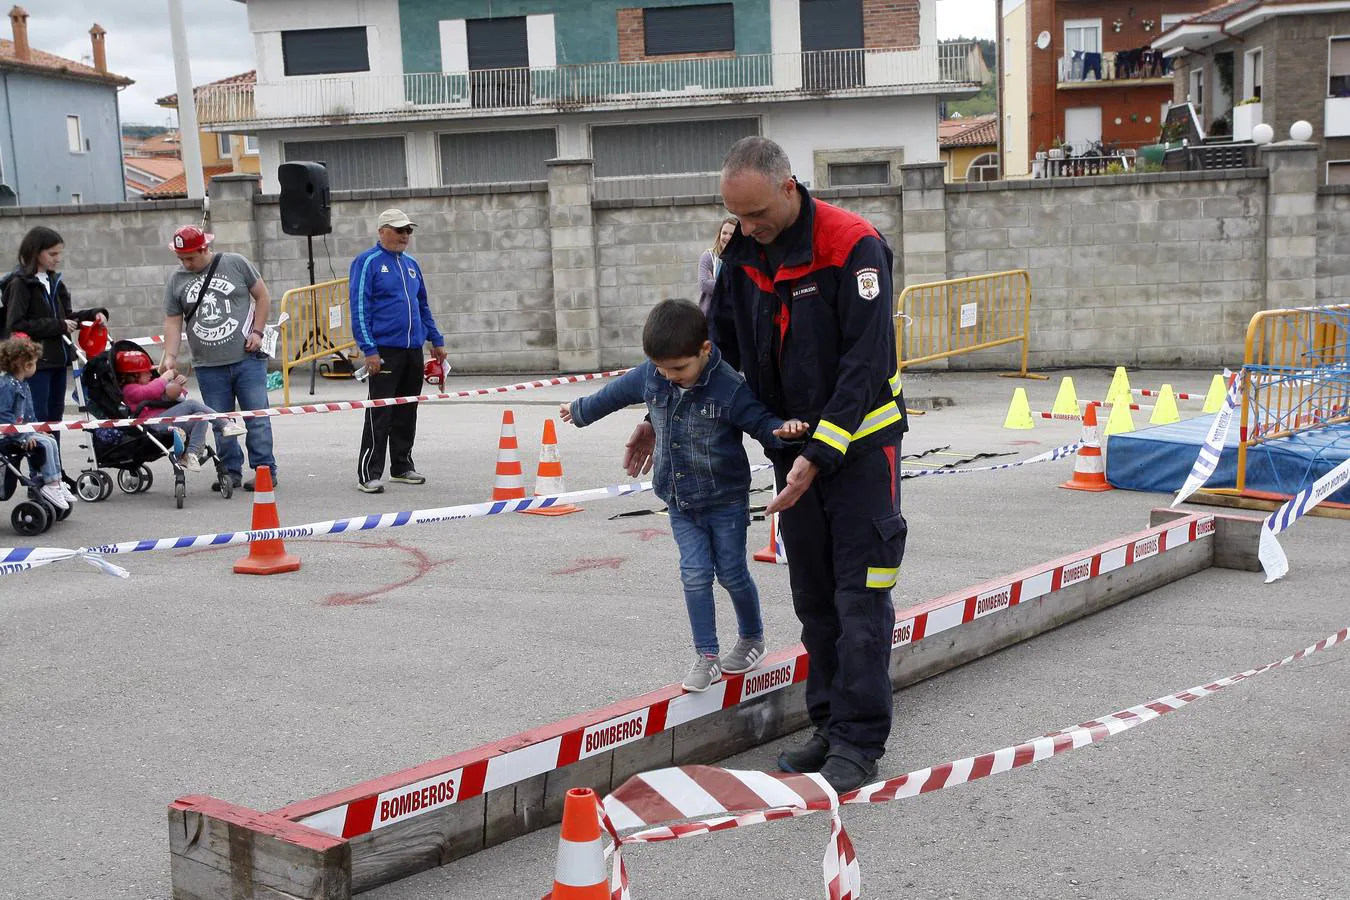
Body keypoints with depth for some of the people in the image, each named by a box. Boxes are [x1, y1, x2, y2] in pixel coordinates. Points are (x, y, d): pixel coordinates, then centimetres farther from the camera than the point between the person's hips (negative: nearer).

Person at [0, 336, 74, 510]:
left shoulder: (22, 385, 14)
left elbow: (28, 415, 21)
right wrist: (24, 436, -26)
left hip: (21, 430, 10)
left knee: (50, 441, 6)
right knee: (43, 444, -19)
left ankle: (57, 482, 6)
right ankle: (50, 485, -14)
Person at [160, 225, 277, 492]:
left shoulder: (236, 264, 1)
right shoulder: (176, 282, 7)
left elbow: (262, 295, 6)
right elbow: (172, 321, 7)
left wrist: (257, 332, -3)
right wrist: (170, 356, -5)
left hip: (247, 359, -3)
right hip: (208, 367, 3)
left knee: (257, 418, -3)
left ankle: (265, 470, 3)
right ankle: (231, 472, 15)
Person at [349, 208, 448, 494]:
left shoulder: (411, 264, 17)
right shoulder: (368, 262, -4)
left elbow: (423, 307, 25)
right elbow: (359, 309, -9)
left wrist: (437, 341, 19)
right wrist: (369, 350, -15)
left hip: (413, 351, 7)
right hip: (384, 350, -7)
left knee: (407, 413, 12)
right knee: (380, 414, -8)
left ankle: (402, 467, 23)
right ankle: (368, 474, -4)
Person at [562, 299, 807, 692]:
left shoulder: (729, 388, -22)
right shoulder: (649, 376, -5)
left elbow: (760, 419, -17)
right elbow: (616, 393, 13)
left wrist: (782, 430, -41)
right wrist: (580, 411, 29)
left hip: (726, 500, -4)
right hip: (680, 502, 4)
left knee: (732, 573, 7)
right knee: (695, 575, 0)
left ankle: (752, 639, 32)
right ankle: (706, 657, 7)